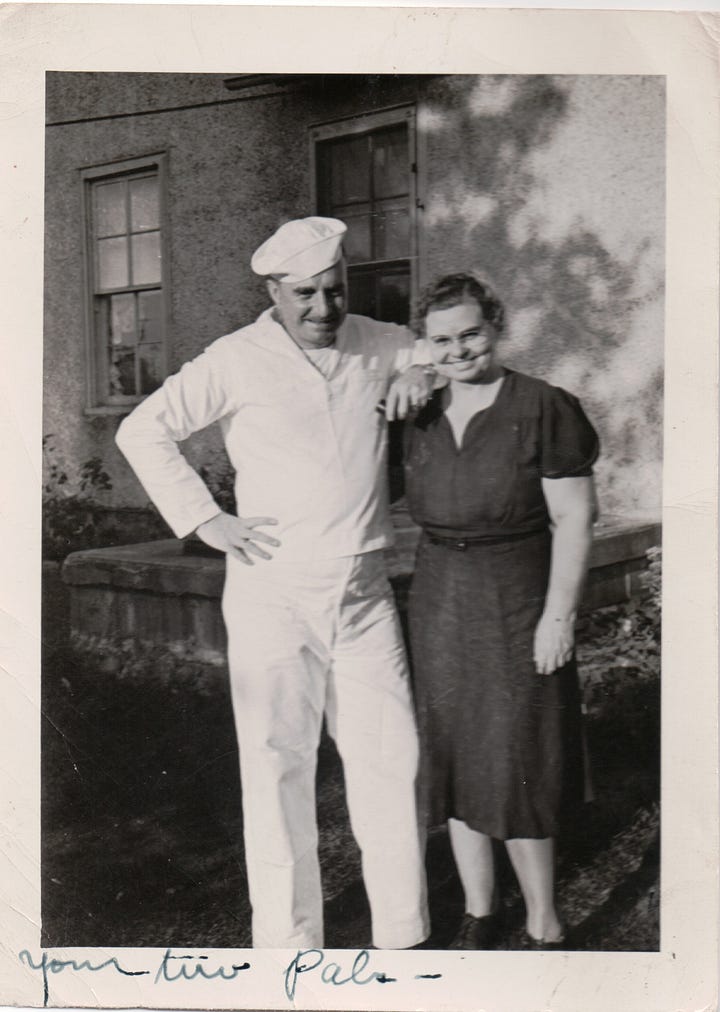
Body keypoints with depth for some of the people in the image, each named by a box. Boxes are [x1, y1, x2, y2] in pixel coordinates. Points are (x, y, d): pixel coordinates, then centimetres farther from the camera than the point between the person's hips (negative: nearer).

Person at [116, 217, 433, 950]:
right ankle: (288, 940, 17)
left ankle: (403, 932, 21)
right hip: (273, 594, -3)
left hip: (365, 595, 4)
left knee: (390, 759, 6)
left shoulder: (377, 345, 6)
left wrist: (421, 374, 1)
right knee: (277, 767, 3)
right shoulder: (237, 361, -5)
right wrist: (205, 519, -7)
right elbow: (143, 431, -1)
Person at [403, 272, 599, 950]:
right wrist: (420, 607, 13)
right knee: (453, 759, 10)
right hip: (438, 607, 6)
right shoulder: (423, 420, 7)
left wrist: (558, 615, -16)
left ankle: (543, 925, 16)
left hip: (517, 609, -5)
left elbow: (573, 519, -11)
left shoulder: (543, 409, -10)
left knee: (516, 770, -1)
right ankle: (477, 913, 26)